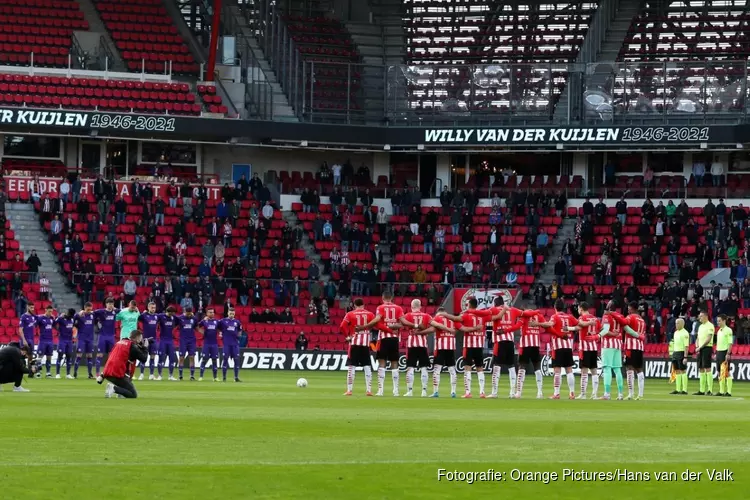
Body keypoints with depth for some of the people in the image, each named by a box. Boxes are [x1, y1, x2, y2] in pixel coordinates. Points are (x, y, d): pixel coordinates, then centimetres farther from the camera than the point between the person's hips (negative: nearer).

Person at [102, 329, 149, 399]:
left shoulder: (119, 342, 17)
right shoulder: (133, 346, -5)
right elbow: (143, 359, -3)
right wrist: (145, 347, 13)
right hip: (118, 374, -8)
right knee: (133, 395, -2)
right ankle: (114, 388, -20)